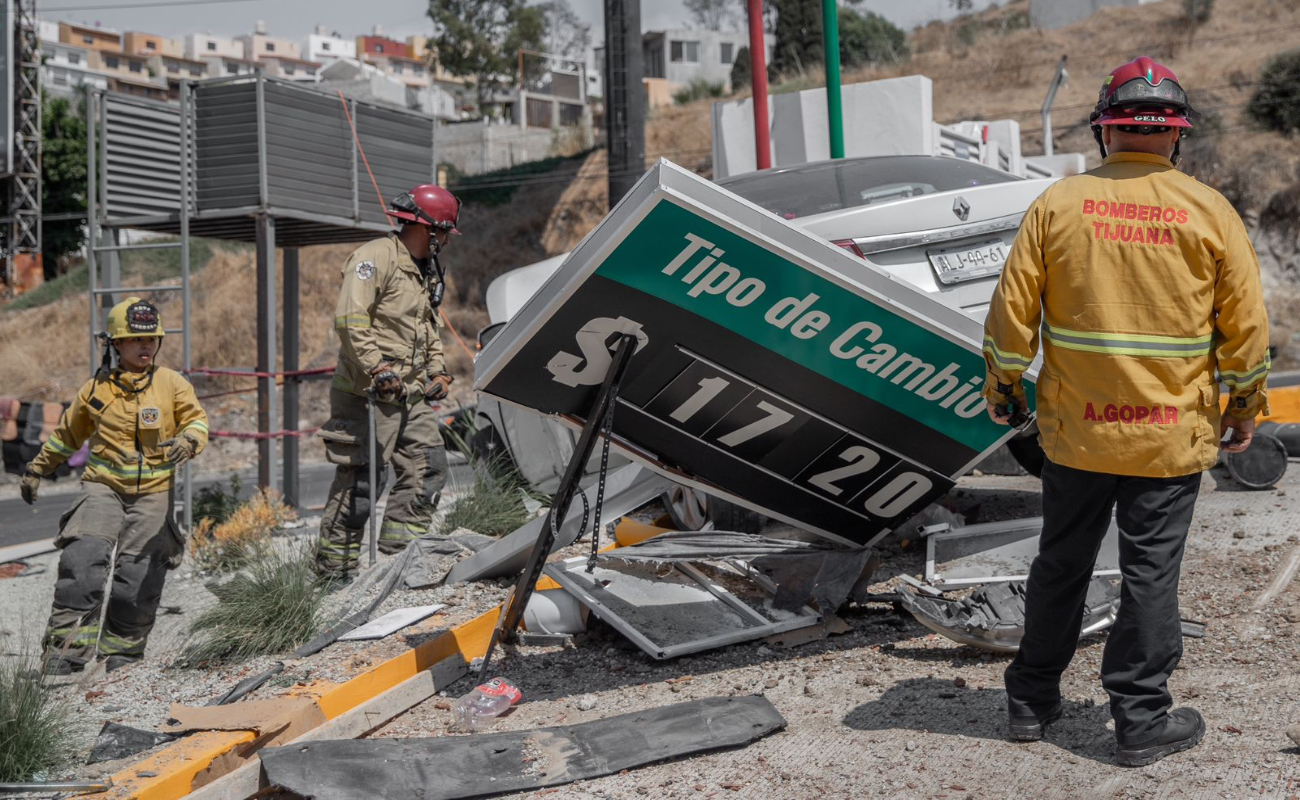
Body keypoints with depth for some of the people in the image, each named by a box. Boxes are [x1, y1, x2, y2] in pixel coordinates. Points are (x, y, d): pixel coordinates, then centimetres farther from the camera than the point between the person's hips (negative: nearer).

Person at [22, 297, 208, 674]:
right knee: (83, 562, -17)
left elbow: (197, 421, 1)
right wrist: (37, 469, 29)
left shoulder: (173, 384, 3)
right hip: (103, 487, 0)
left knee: (138, 576, -3)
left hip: (152, 493, 0)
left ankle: (123, 650, 14)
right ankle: (67, 646, -12)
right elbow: (67, 433, 20)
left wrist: (188, 441, -23)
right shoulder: (97, 389, 6)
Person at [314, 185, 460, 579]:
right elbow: (350, 319, -20)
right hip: (369, 392, -9)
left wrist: (437, 370, 18)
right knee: (360, 480, -6)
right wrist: (377, 368, -24)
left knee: (428, 469, 4)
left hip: (412, 395, 9)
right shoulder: (376, 257, -10)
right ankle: (334, 568, 4)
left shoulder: (426, 271, 20)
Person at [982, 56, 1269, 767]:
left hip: (1074, 430, 2)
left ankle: (1031, 700, 26)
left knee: (1061, 563, 14)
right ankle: (1142, 720, 14)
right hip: (1171, 435, -1)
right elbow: (1245, 322, -1)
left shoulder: (1058, 203, -3)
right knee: (1151, 571, 6)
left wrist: (1003, 386, 11)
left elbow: (1013, 307, -2)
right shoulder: (1209, 211, -5)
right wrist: (1245, 407, 11)